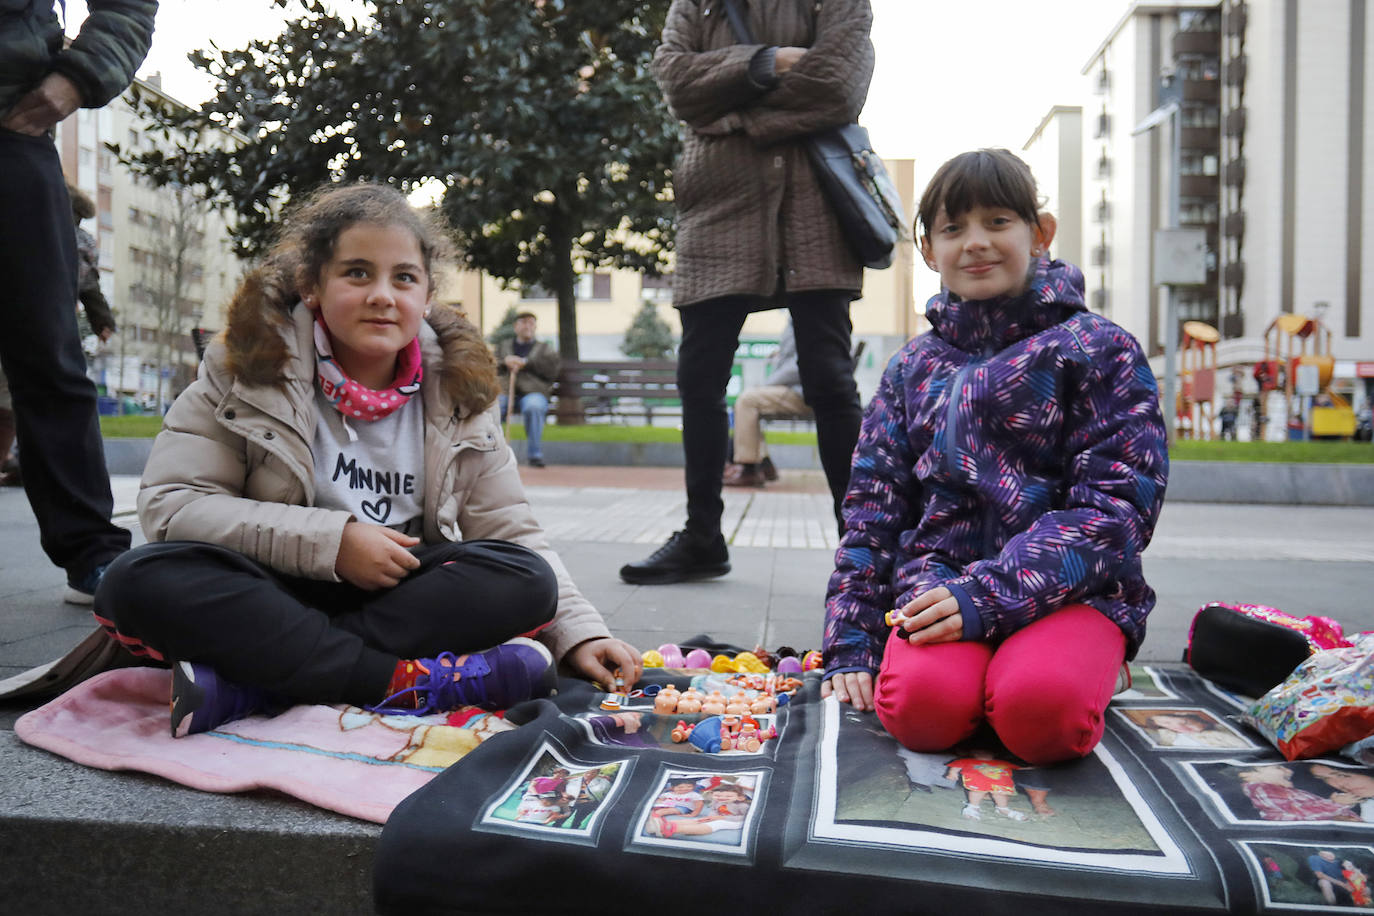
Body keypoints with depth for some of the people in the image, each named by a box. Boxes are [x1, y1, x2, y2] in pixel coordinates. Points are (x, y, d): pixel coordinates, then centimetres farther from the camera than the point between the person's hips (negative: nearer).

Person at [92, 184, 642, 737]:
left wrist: (580, 633, -10)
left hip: (403, 596, 2)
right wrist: (330, 540, -19)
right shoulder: (250, 365, -4)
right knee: (138, 581, -29)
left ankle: (245, 685, -27)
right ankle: (417, 684, -31)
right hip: (275, 594, -1)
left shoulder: (456, 391, 2)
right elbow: (167, 504, -11)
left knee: (527, 581, -25)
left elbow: (512, 533, 3)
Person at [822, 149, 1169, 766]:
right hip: (937, 580, 2)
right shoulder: (913, 368, 14)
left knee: (1041, 712, -32)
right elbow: (873, 508, 13)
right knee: (920, 704, -29)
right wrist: (851, 645, 3)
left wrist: (986, 595, -20)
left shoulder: (1098, 349, 2)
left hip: (1071, 589, -1)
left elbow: (1116, 503, -8)